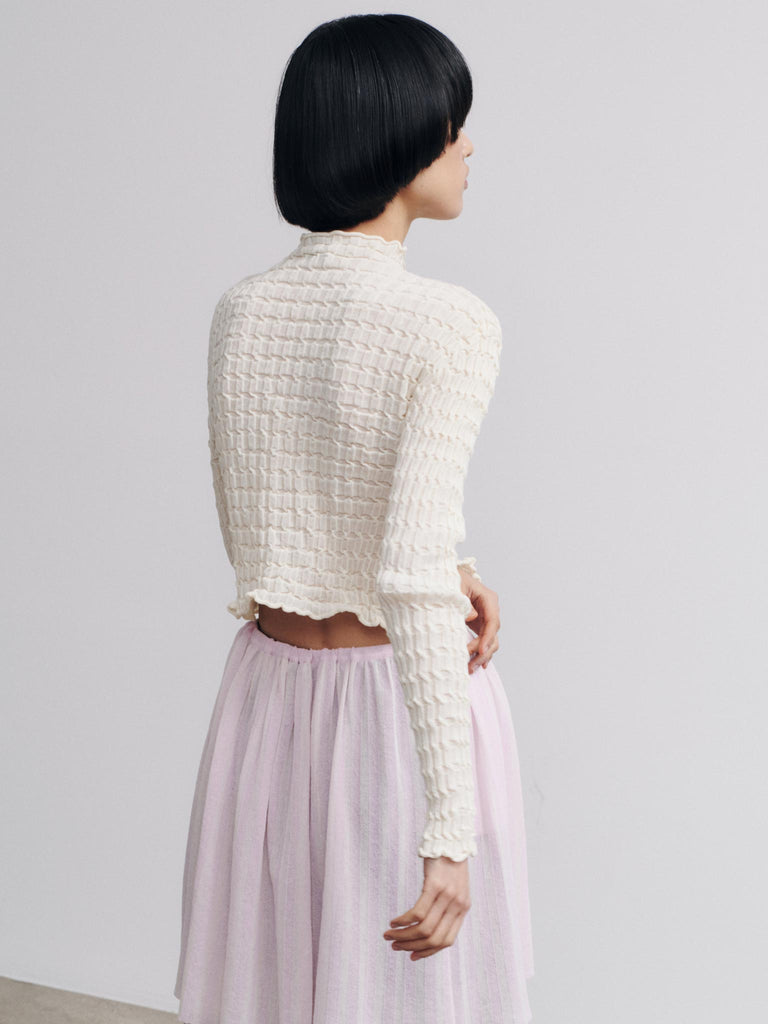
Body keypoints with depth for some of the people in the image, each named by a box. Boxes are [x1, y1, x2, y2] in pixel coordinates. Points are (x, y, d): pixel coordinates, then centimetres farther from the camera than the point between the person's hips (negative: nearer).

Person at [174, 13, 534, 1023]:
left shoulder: (239, 309, 0)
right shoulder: (449, 324, -19)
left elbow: (250, 526, 10)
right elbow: (414, 581, -26)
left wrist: (446, 567, 5)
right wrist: (449, 832, -25)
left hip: (268, 680, 6)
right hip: (400, 698, -5)